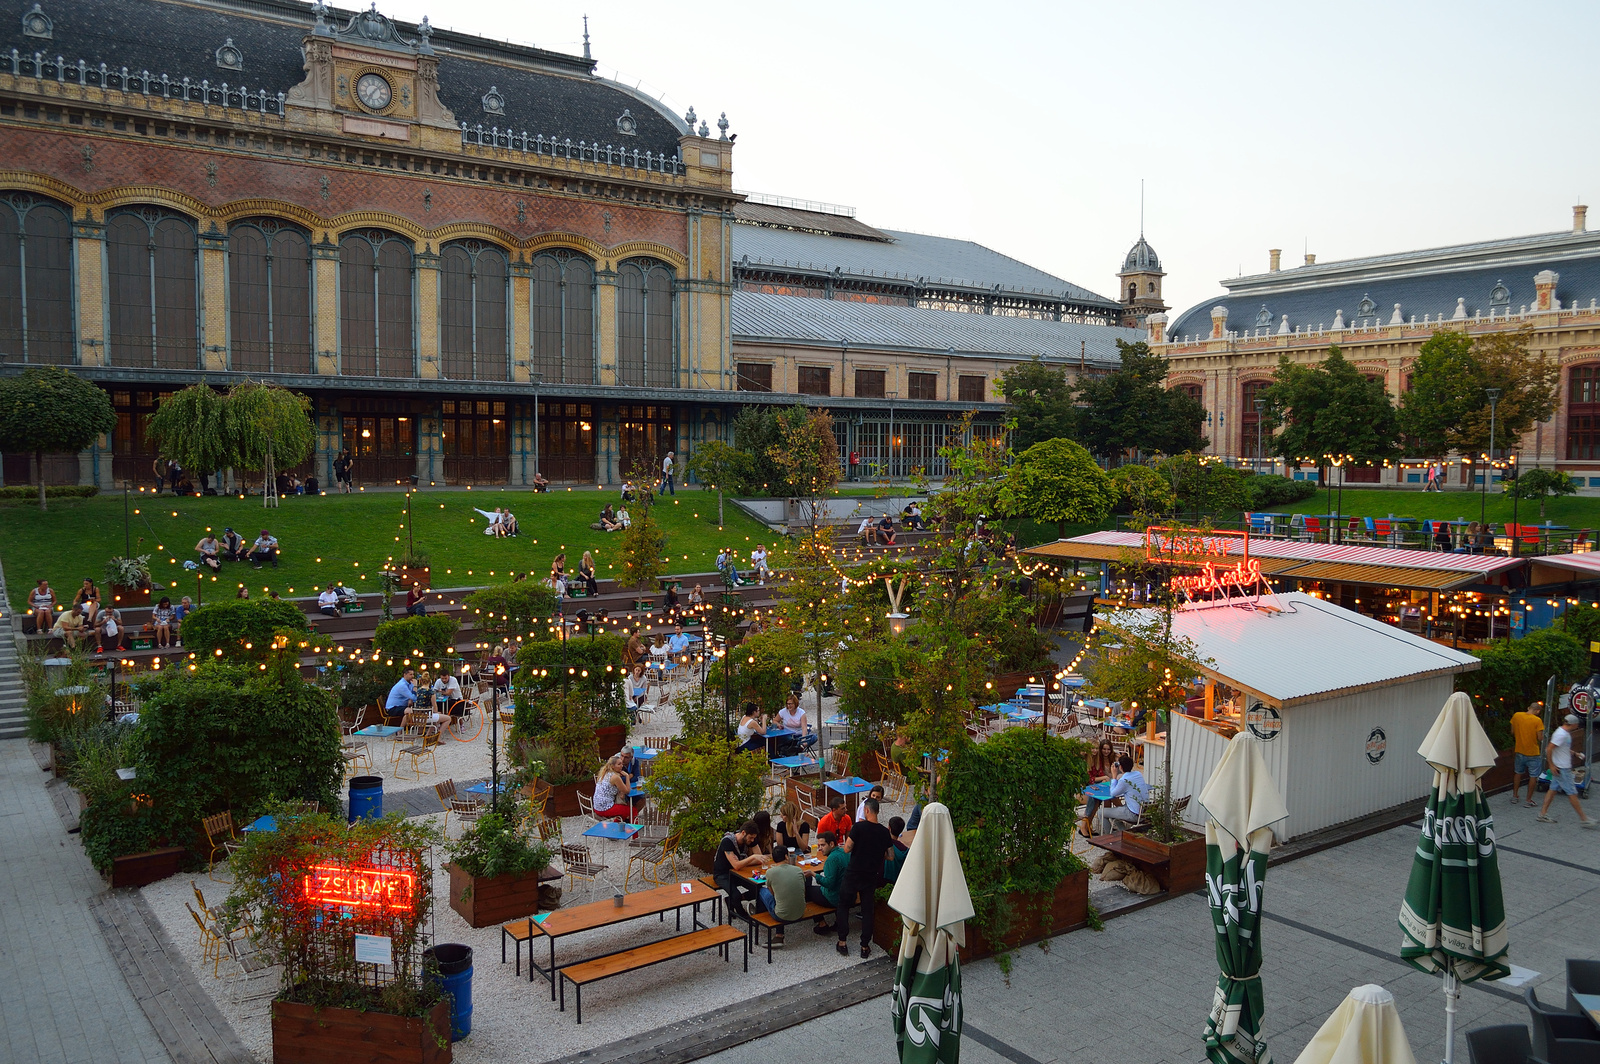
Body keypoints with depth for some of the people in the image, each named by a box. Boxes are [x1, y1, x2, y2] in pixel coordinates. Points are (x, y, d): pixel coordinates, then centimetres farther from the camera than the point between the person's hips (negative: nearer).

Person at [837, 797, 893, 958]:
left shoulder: (859, 826, -18)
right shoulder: (884, 832, -5)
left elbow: (847, 849, -14)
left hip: (853, 874, -3)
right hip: (872, 877, 3)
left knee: (843, 905, 14)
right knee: (867, 910, 13)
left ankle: (842, 943, 13)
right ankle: (865, 947, 16)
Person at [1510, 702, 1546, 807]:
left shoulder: (1516, 715, -4)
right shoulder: (1537, 720, -17)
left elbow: (1512, 732, 4)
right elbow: (1540, 737, -16)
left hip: (1519, 751, 4)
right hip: (1533, 753, -4)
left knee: (1518, 773, 21)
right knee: (1533, 776, 8)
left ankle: (1514, 796, 28)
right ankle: (1529, 800, 12)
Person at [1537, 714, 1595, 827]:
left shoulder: (1565, 732, 9)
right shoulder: (1561, 734, -22)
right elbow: (1549, 749, -25)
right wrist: (1551, 765, -21)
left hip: (1562, 767, 10)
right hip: (1561, 769, -10)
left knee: (1553, 789, 11)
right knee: (1572, 793, -2)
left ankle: (1543, 814, 15)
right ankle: (1583, 820, 5)